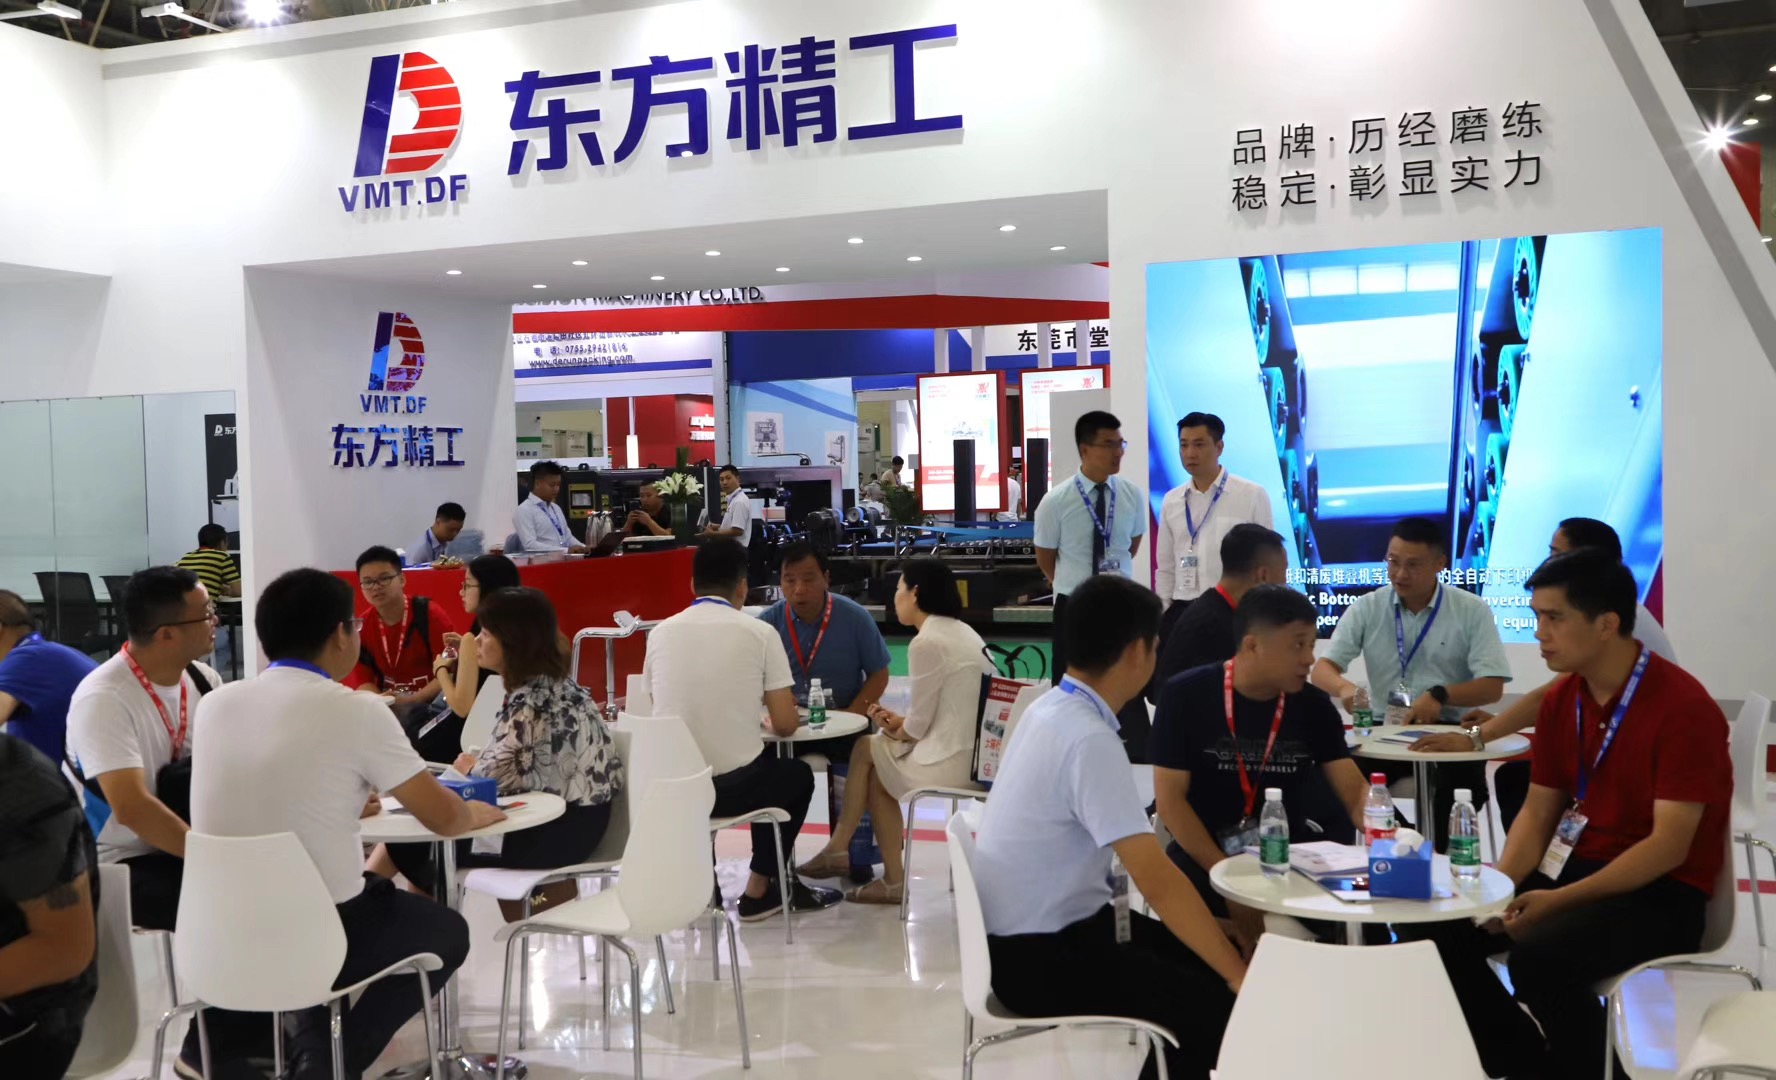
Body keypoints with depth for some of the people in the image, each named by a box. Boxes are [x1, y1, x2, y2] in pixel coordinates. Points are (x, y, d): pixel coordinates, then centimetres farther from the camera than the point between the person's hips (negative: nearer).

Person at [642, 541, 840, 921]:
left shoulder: (661, 632, 6)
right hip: (734, 786, -4)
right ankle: (761, 889, 30)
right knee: (797, 774, 29)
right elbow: (786, 725, -3)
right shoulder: (759, 632, -4)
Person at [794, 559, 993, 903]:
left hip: (949, 765, -8)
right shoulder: (964, 632, 13)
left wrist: (898, 732, 11)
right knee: (877, 768, 20)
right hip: (974, 755, 8)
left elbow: (919, 724, -10)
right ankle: (892, 877, 19)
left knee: (866, 749, 14)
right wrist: (902, 723, 13)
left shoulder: (926, 643, -15)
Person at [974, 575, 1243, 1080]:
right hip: (1039, 956, -9)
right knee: (1217, 1006, -14)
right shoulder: (1089, 739, -25)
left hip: (1051, 924, 10)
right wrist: (1242, 978, -20)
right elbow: (1158, 882, -27)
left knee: (1200, 958, 9)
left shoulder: (1052, 708, 4)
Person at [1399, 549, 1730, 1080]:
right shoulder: (1561, 699, 5)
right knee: (1433, 926, -7)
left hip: (1661, 893, -7)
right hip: (1574, 866, 8)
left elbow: (1669, 845, -22)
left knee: (1538, 954, -33)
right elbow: (1538, 812, 9)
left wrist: (1559, 901, -27)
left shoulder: (1683, 707, -18)